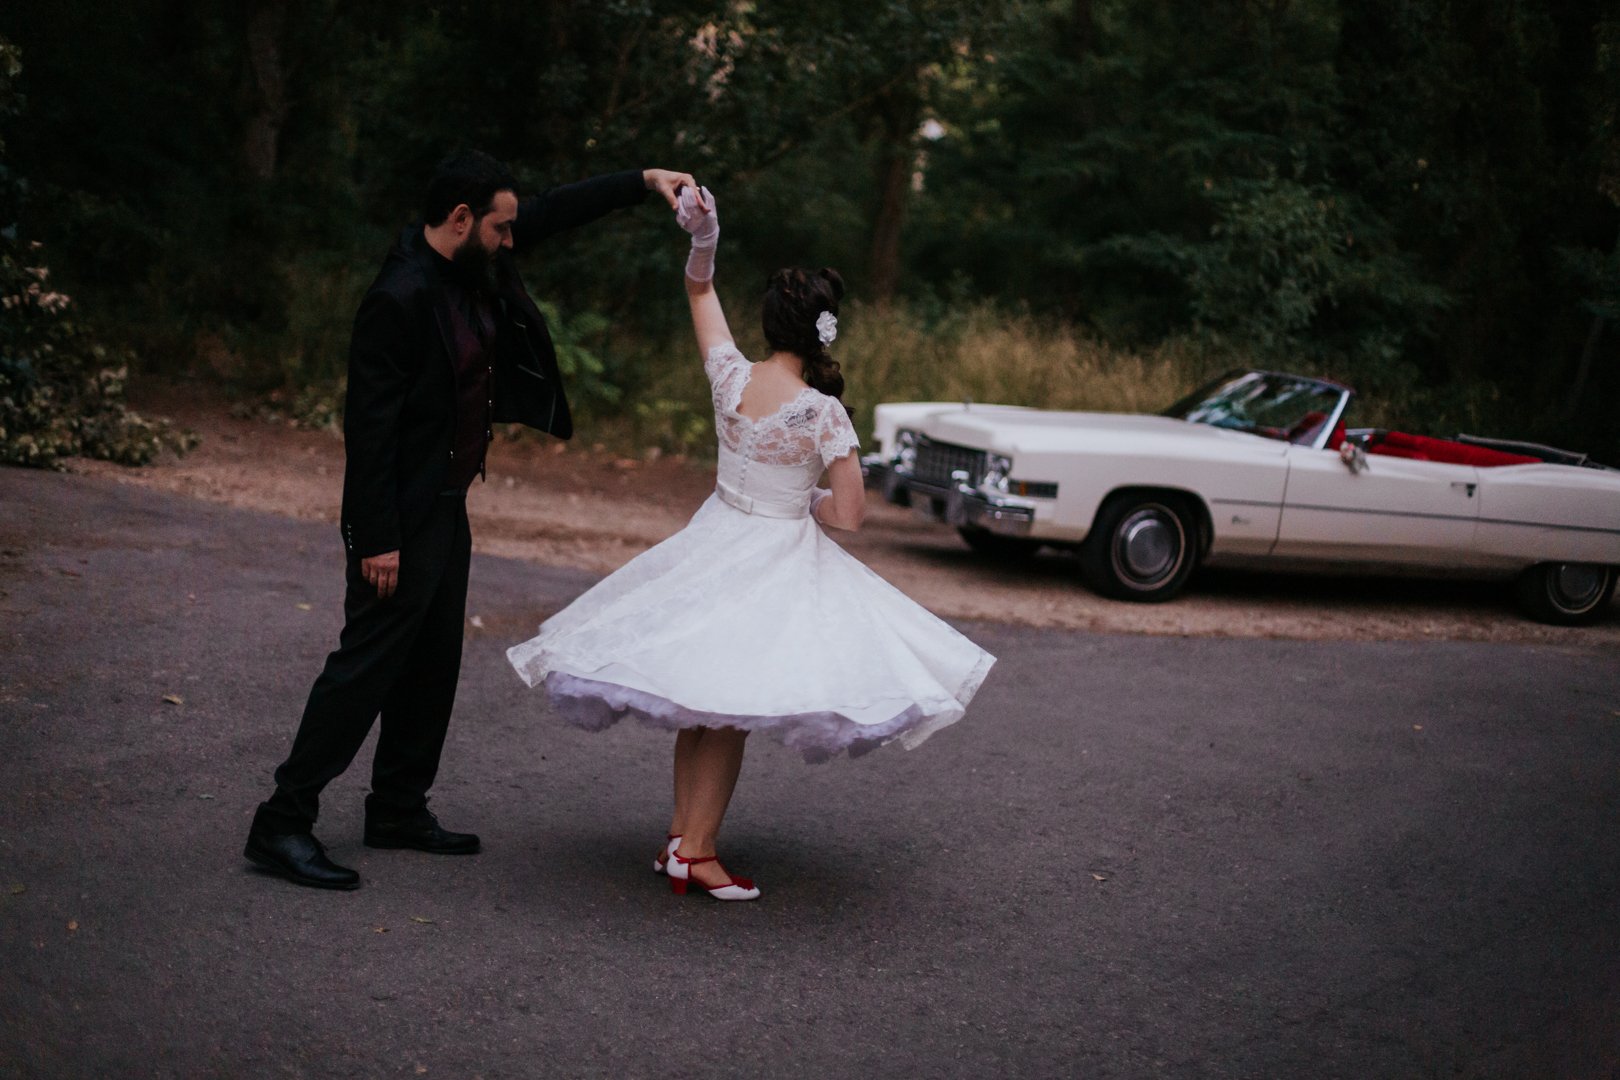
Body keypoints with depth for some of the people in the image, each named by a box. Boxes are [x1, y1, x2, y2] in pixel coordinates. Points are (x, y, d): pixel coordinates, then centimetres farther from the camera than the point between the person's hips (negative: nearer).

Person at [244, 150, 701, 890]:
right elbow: (369, 424, -22)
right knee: (367, 663, -7)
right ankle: (283, 823, 0)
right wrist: (377, 540, -23)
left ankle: (399, 810, 27)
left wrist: (644, 182, 12)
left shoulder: (473, 270, 4)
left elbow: (555, 213, 17)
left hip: (445, 507, 10)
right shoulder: (399, 299, -22)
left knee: (433, 666, 15)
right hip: (402, 519, -10)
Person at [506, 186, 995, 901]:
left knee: (700, 699, 16)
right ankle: (696, 850, 9)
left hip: (713, 541, 5)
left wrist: (703, 240, -8)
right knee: (732, 708, 4)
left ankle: (680, 834, 22)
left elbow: (700, 289, 9)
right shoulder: (824, 413, -19)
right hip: (777, 561, -5)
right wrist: (810, 500, 4)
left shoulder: (730, 376, -8)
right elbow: (848, 515, -17)